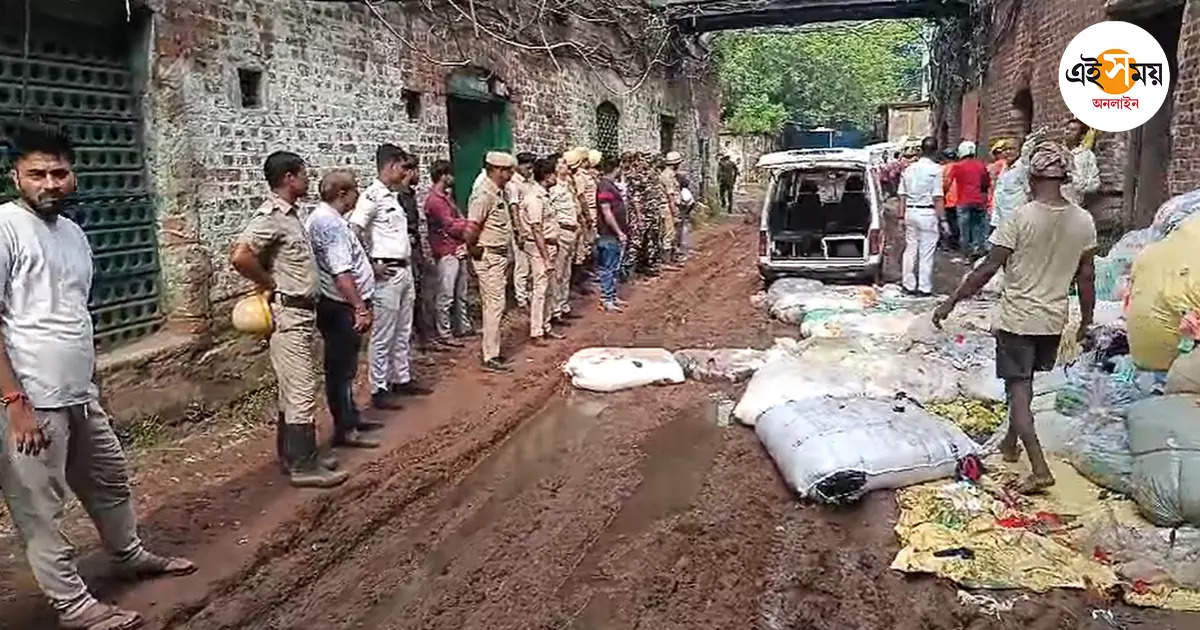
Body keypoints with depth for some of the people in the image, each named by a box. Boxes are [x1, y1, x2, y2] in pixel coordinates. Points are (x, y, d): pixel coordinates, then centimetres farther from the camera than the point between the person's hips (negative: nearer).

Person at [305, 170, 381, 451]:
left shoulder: (325, 218, 13)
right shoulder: (331, 224, -21)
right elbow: (342, 274, -28)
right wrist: (360, 308, -28)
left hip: (342, 306, 11)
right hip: (340, 308, -11)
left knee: (344, 366, 19)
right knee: (341, 367, -2)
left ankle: (350, 418, 31)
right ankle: (344, 430, 6)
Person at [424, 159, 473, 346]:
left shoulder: (447, 196, 17)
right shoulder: (435, 200, -14)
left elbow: (458, 219, 15)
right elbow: (451, 226, -17)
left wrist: (469, 225, -4)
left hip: (458, 250, 10)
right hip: (447, 253, -10)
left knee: (461, 293, 17)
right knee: (446, 295, -4)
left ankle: (463, 327, 27)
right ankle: (444, 334, 2)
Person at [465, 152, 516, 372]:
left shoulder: (499, 192, 12)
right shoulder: (484, 194, -18)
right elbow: (471, 227, -26)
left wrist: (506, 256, 13)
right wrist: (475, 250, -13)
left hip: (500, 256, 10)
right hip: (488, 257, -10)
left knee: (494, 305, 15)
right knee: (494, 305, -7)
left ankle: (492, 350, 24)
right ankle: (490, 357, -1)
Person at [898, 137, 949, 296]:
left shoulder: (909, 169, 7)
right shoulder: (935, 169, -9)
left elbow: (903, 195, 8)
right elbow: (938, 198, -11)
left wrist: (901, 216, 15)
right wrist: (943, 219, -7)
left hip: (910, 211, 5)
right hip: (928, 213, -5)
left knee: (910, 249, 11)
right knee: (926, 251, 1)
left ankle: (909, 285, 16)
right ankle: (925, 287, 4)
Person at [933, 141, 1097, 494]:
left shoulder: (1021, 218, -17)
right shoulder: (1083, 221, -3)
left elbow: (988, 269, -16)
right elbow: (1086, 276, 3)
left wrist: (951, 303, -8)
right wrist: (1087, 320, 15)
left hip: (1017, 318, -5)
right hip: (1054, 319, 5)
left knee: (1018, 389, 0)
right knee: (1024, 382, 23)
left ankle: (1039, 468, -9)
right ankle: (1011, 442, 38)